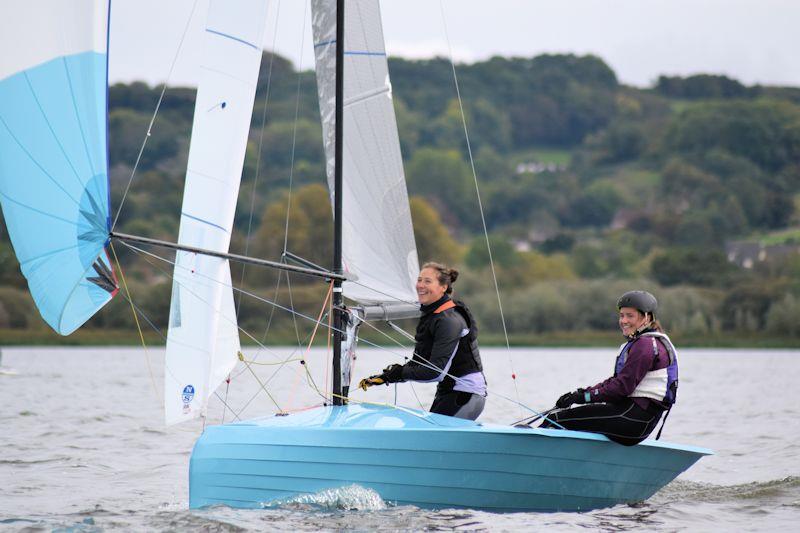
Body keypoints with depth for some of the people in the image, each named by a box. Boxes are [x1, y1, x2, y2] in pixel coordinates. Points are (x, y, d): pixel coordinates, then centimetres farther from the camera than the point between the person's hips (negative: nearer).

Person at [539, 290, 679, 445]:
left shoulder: (646, 345, -12)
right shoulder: (637, 342, 21)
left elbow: (623, 386, -18)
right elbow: (615, 380, 18)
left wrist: (585, 396, -13)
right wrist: (580, 393, 7)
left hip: (636, 418, -10)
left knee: (556, 420, -14)